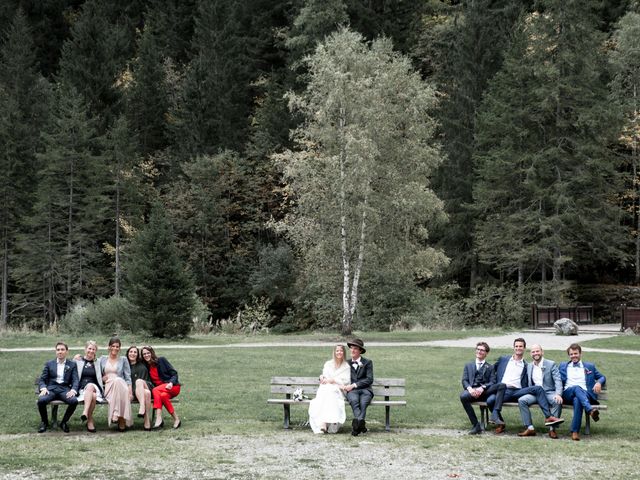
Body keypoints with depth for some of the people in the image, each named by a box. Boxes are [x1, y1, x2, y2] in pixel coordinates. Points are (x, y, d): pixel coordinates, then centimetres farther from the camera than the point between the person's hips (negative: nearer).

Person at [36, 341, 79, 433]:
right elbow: (42, 379, 12)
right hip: (51, 389, 0)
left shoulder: (72, 364, 16)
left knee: (74, 401, -33)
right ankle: (44, 422, -3)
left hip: (65, 390, 0)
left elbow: (75, 380, 6)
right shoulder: (49, 364, 18)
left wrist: (73, 390, -15)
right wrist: (43, 388, -10)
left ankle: (64, 422, -6)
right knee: (41, 400, -32)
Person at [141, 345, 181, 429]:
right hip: (160, 389, 3)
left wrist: (171, 383, -20)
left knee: (156, 390, -32)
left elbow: (174, 373, -2)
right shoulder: (146, 367, 12)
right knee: (163, 396, -34)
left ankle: (158, 419, -41)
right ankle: (176, 419, -38)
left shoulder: (161, 360, 1)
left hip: (172, 386, -3)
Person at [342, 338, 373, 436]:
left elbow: (369, 380, 2)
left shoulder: (367, 362, 13)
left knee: (363, 403, -36)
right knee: (354, 400, -36)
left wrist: (354, 385, -9)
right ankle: (361, 424, -52)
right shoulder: (347, 363, 24)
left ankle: (356, 425, -49)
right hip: (352, 391, 1)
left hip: (365, 390, -1)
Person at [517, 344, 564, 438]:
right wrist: (529, 391, 1)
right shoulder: (529, 366, 16)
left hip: (549, 392, -3)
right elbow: (529, 383, 22)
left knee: (558, 401, -35)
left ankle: (552, 429, -25)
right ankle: (530, 428, -22)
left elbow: (558, 380, -8)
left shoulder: (551, 364, 2)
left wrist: (558, 394, -25)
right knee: (521, 400, -24)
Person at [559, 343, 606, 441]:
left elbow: (602, 377, 25)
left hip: (585, 394, 0)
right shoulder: (563, 366, 27)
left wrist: (599, 383, 0)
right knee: (577, 388, -36)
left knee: (577, 400, -38)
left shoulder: (590, 366, 26)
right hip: (568, 394, 0)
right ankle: (590, 410, -59)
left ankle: (575, 431, -44)